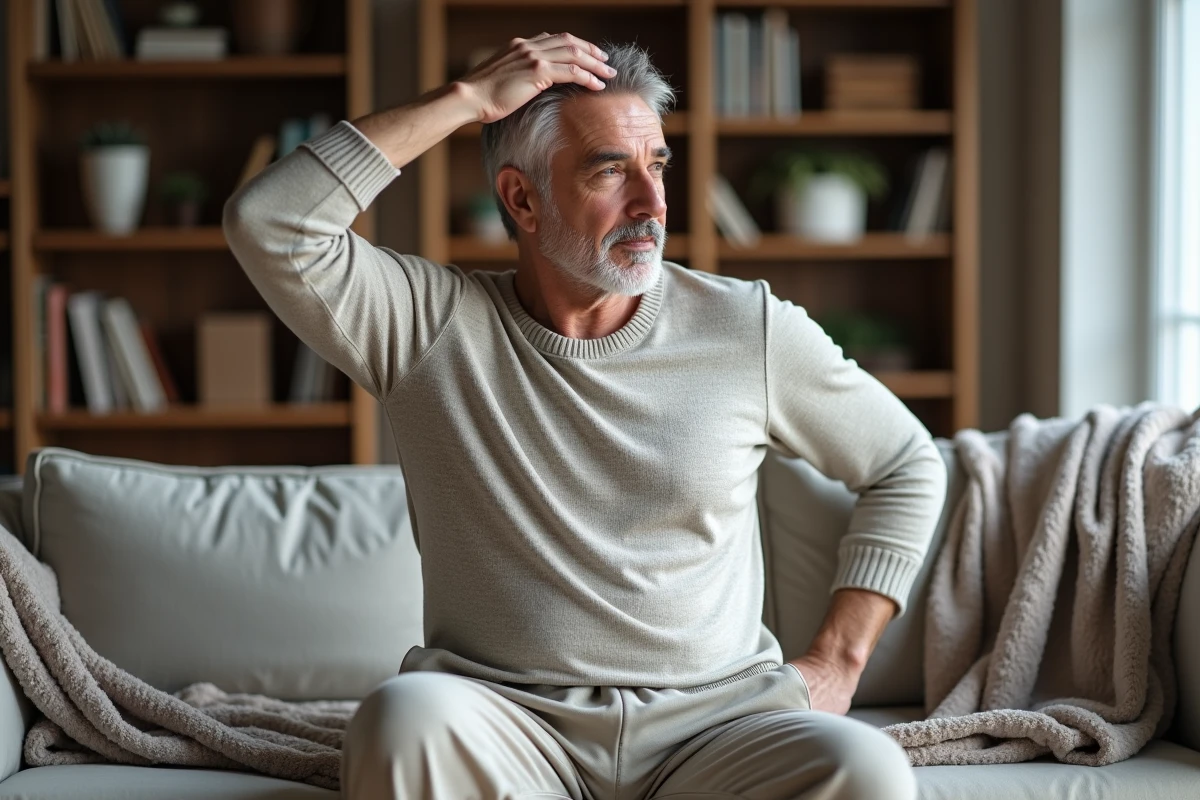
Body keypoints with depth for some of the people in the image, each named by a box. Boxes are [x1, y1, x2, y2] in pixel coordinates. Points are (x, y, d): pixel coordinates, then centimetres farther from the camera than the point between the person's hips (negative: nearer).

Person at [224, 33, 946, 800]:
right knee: (405, 717, -35)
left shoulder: (748, 327, 7)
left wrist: (836, 661, 7)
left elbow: (909, 465, 17)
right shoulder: (432, 323, 3)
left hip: (713, 722, 1)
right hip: (502, 717, -1)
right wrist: (465, 100, -8)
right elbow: (267, 223, -11)